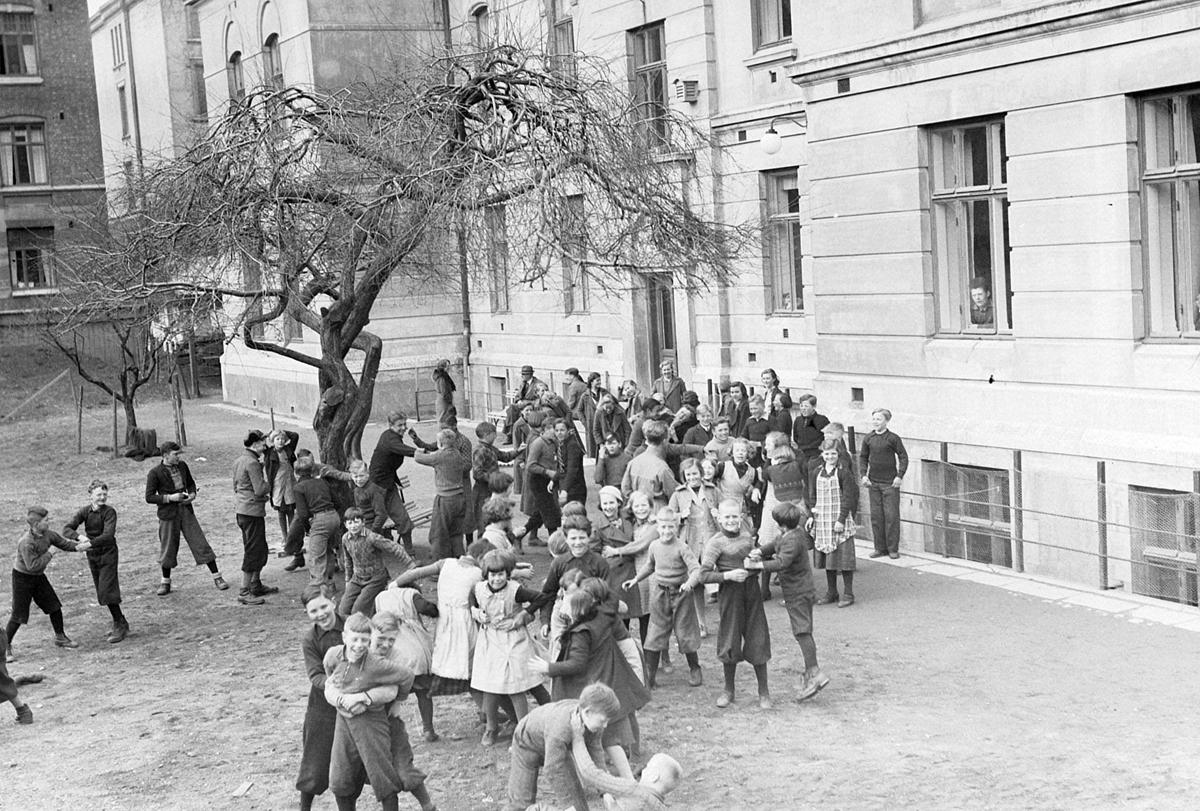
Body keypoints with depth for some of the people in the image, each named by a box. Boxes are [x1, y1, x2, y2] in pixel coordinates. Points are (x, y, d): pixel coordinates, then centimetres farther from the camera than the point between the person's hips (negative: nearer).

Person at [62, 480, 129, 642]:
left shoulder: (109, 512, -15)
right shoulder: (84, 512, -3)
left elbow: (108, 535, -27)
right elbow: (66, 530, -14)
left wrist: (90, 543, -39)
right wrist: (79, 537, -33)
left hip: (108, 554, -5)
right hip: (92, 556, 5)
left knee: (107, 592, -12)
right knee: (102, 593, 11)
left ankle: (120, 626, -2)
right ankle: (121, 624, 24)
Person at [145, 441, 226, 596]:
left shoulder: (182, 466, 4)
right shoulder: (155, 473, -10)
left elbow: (190, 482, 20)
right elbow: (149, 497, -9)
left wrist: (192, 494, -1)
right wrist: (170, 498, -19)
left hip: (186, 511, 3)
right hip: (168, 514, -3)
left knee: (201, 544, 1)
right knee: (168, 549, 6)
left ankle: (217, 577, 5)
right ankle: (165, 582, 25)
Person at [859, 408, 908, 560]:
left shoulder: (893, 438, -6)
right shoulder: (868, 439, 5)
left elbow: (903, 457, -3)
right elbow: (863, 457, 13)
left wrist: (899, 476, -10)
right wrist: (864, 475, 2)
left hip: (890, 483, -4)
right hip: (873, 483, 4)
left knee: (891, 515, -2)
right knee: (876, 516, 6)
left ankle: (893, 548, 6)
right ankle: (880, 548, 15)